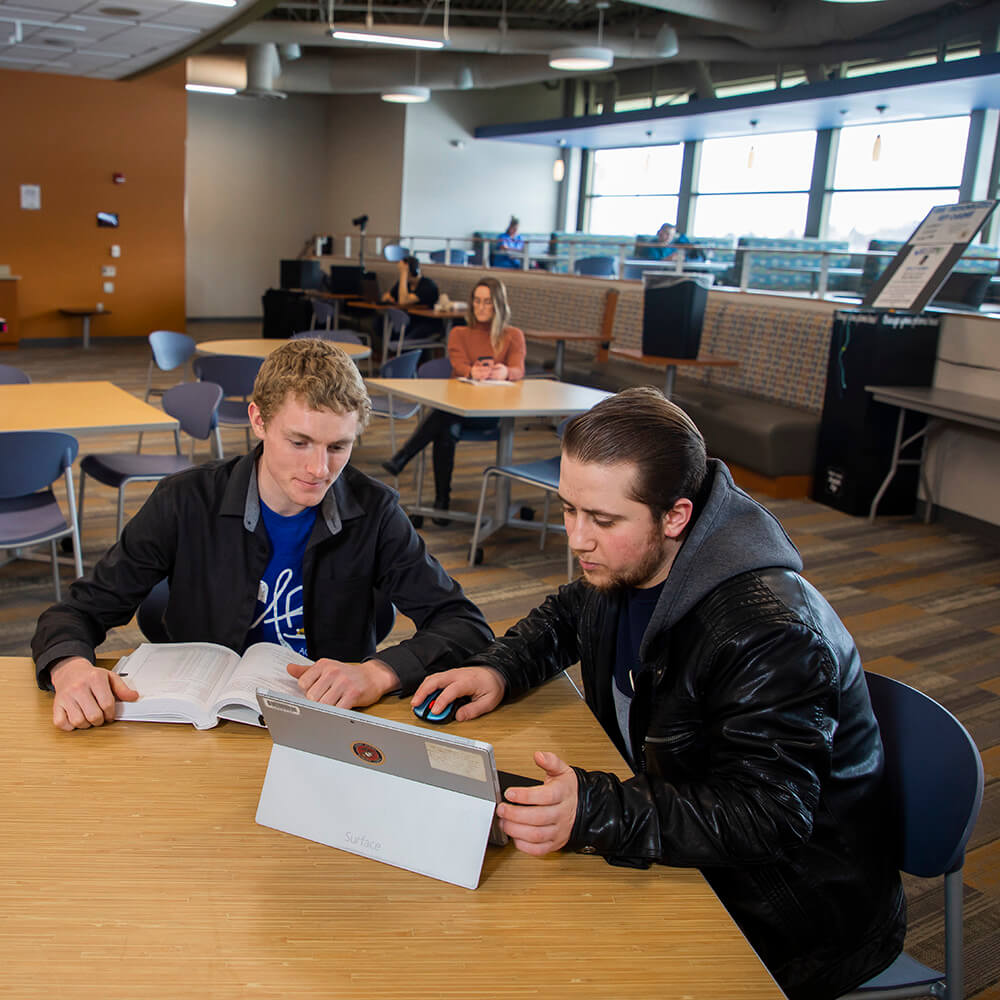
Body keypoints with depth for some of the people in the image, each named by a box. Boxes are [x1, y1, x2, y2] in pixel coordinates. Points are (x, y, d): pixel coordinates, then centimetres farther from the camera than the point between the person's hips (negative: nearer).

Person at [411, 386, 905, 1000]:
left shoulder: (769, 631, -30)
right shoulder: (623, 566, -4)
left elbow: (766, 817, -32)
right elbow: (565, 618, 18)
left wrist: (597, 813, -42)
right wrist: (499, 671, -1)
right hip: (679, 850, 7)